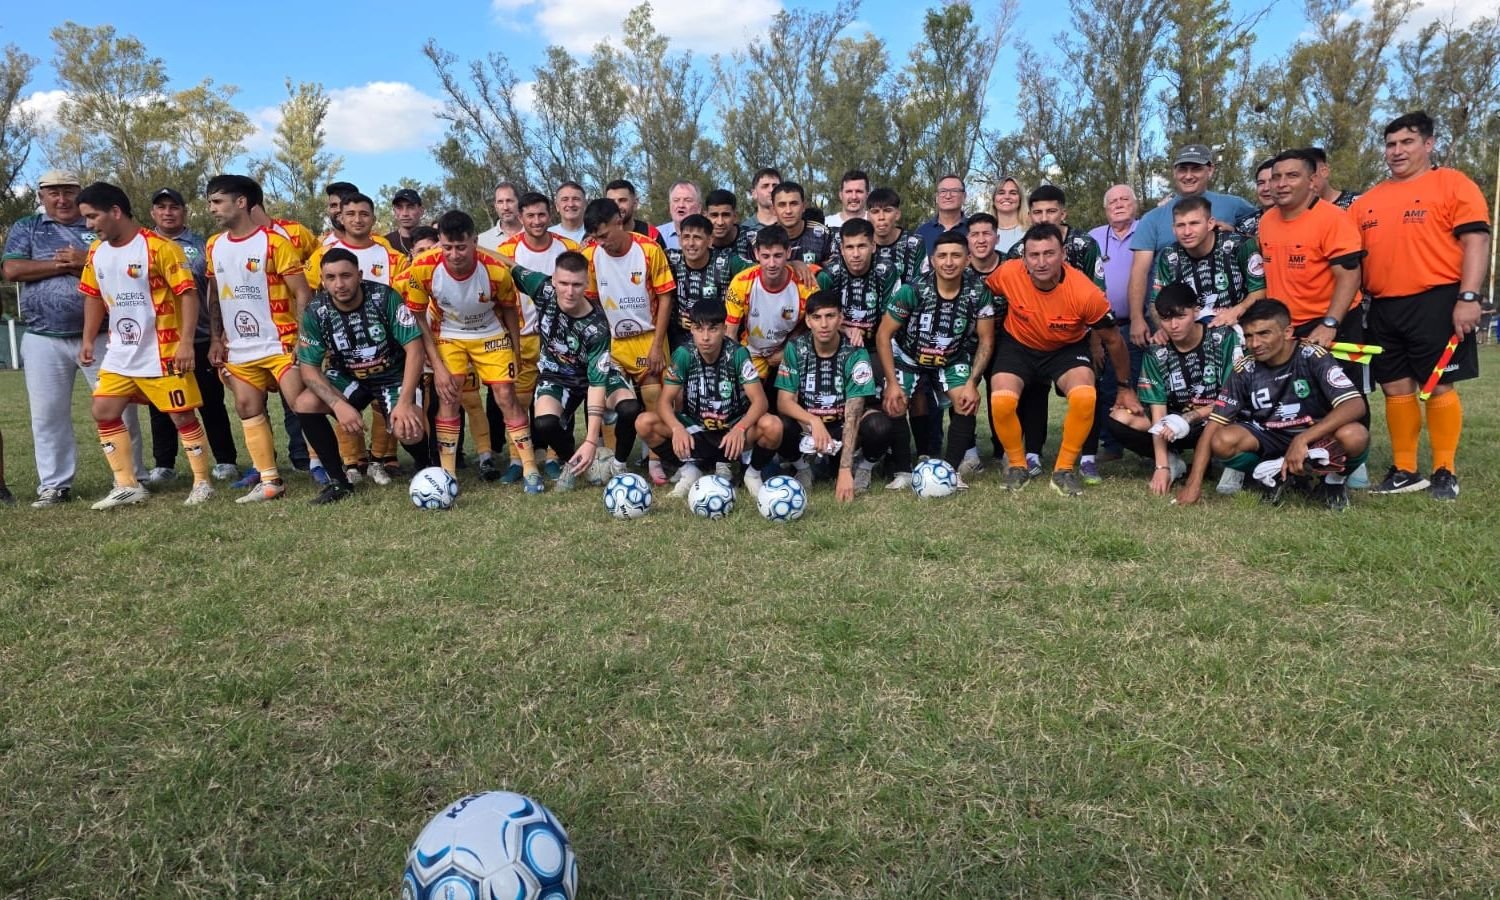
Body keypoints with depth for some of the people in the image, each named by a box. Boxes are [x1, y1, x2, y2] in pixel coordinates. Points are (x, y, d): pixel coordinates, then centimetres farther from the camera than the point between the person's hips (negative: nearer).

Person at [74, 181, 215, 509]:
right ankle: (127, 486, 13)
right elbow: (94, 296, 20)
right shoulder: (96, 252, 9)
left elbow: (187, 293, -16)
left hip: (162, 352, -7)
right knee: (104, 413, 5)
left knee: (181, 415, -1)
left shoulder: (159, 247, -14)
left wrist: (185, 341, -22)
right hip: (119, 353, 8)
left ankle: (202, 482, 11)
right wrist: (88, 340, 15)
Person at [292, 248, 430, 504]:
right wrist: (339, 405, -29)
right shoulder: (316, 311, -14)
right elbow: (309, 368, -11)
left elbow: (415, 349, -23)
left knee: (407, 431, -30)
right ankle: (338, 480, -4)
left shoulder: (385, 297, -21)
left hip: (394, 377, -3)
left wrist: (405, 402, -32)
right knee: (304, 404, -21)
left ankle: (427, 468, 7)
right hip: (348, 378, 4)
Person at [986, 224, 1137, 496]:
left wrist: (1125, 388, 0)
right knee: (1001, 401, -25)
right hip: (1018, 345, 1)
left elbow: (1113, 341, -10)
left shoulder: (1086, 292, -27)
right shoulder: (1007, 273, -25)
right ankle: (1018, 465, 3)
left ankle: (1065, 469, -4)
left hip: (1067, 349, -1)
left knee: (1085, 397, -29)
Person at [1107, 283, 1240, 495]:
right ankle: (1172, 462, -8)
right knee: (1119, 418, -23)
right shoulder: (1156, 353, -7)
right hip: (1174, 425, 3)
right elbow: (1158, 411, -12)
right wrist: (1162, 466, -21)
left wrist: (1188, 418, -25)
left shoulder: (1224, 338, -11)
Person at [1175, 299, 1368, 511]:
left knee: (1355, 436, -33)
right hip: (1269, 439, 1)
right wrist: (1194, 483, -21)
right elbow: (1214, 423, -13)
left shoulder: (1312, 357, -16)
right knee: (1222, 441, -28)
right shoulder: (1245, 369, -11)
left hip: (1315, 438, -1)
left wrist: (1302, 439, -38)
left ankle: (1334, 480, -1)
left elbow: (1356, 405, -26)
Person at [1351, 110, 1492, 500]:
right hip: (1384, 308, 5)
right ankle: (1404, 471, 17)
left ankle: (1445, 473, 7)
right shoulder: (1367, 200, 16)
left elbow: (1476, 240, -8)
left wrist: (1468, 298, -16)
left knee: (1439, 387, -2)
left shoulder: (1453, 184, 0)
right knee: (1396, 389, 8)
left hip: (1436, 303, -5)